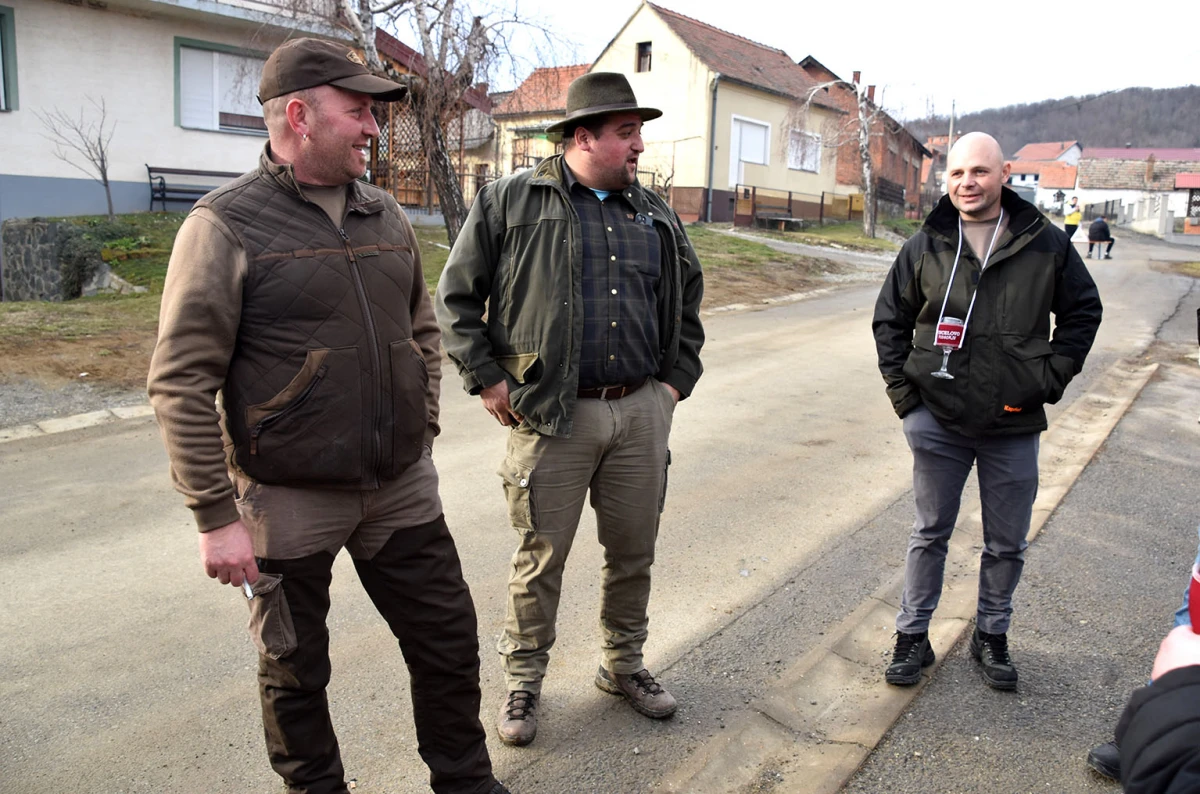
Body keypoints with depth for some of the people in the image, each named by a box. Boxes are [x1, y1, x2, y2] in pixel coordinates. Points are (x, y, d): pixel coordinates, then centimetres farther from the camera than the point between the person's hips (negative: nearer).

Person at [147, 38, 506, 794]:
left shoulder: (386, 216, 6)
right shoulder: (226, 224, -11)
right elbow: (182, 383, -13)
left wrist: (422, 435, 11)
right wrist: (216, 516, -14)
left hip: (402, 489, 5)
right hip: (291, 500, -5)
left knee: (449, 642, 14)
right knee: (295, 671, 14)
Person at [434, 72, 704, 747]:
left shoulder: (656, 215, 13)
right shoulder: (511, 202, -1)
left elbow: (687, 300, 24)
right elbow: (457, 297, 1)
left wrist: (677, 378, 15)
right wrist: (488, 379, -4)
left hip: (642, 413, 4)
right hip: (553, 416, -4)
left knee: (634, 553, 15)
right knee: (542, 558, 6)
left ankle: (624, 665, 37)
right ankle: (524, 680, 28)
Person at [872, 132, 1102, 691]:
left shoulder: (1046, 244, -1)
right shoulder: (925, 247, 0)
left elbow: (1083, 312, 10)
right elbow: (889, 319, 8)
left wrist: (1051, 377, -1)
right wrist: (902, 389, 0)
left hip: (1014, 424, 1)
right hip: (938, 420, 0)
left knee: (1007, 543, 12)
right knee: (930, 533, 11)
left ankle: (991, 635, 32)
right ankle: (912, 636, 23)